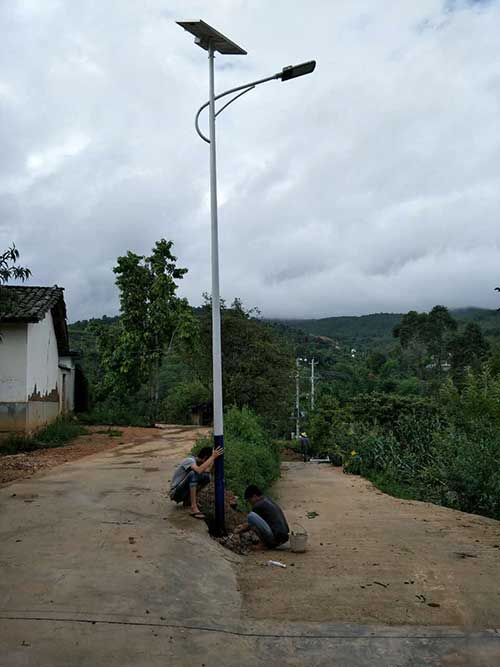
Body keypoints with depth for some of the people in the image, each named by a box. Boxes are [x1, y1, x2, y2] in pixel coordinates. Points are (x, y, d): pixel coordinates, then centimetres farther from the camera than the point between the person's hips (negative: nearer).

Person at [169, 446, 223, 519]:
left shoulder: (197, 462, 7)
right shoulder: (190, 460, -19)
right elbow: (199, 470, -40)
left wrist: (213, 459, -8)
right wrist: (213, 457, -36)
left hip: (184, 492, 9)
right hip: (175, 493, -9)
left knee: (206, 477, -2)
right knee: (193, 473, -31)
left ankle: (188, 501, 8)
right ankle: (194, 508, -30)